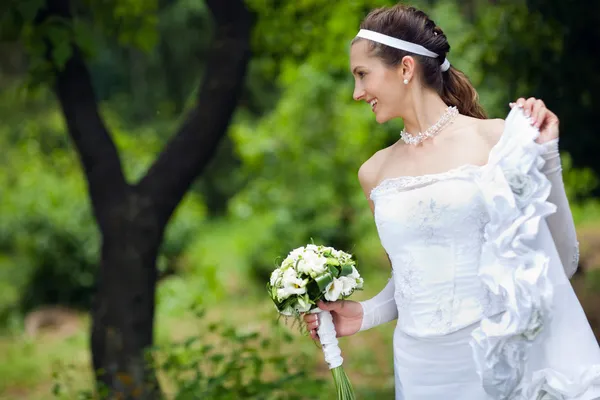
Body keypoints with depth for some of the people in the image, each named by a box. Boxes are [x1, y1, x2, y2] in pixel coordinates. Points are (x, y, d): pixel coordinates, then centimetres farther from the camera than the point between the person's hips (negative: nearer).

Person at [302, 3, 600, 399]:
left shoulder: (495, 141, -7)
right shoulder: (375, 173, 6)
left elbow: (561, 261, -5)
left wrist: (545, 158, -11)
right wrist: (365, 315, 3)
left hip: (495, 363, -4)